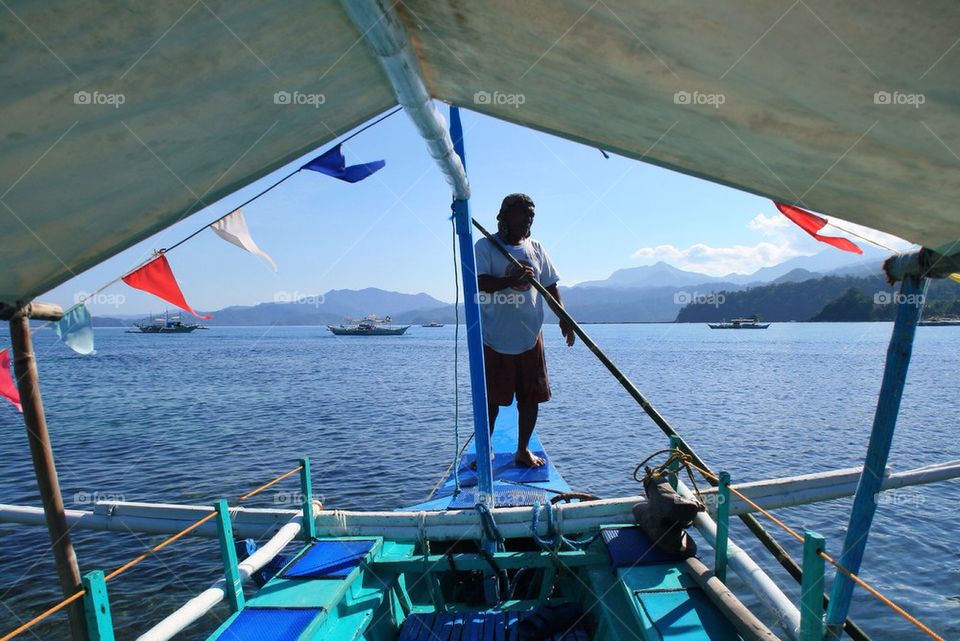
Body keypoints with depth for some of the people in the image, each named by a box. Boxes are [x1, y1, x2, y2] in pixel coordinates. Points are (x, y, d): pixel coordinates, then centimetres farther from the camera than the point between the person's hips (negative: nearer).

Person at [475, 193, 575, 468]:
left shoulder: (536, 248, 11)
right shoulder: (485, 246, -3)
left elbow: (550, 286, 13)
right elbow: (479, 283, -15)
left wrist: (564, 319, 4)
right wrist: (511, 280, -30)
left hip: (530, 337, 5)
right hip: (495, 339, -4)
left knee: (531, 398, 9)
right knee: (491, 399, 5)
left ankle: (523, 450, 27)